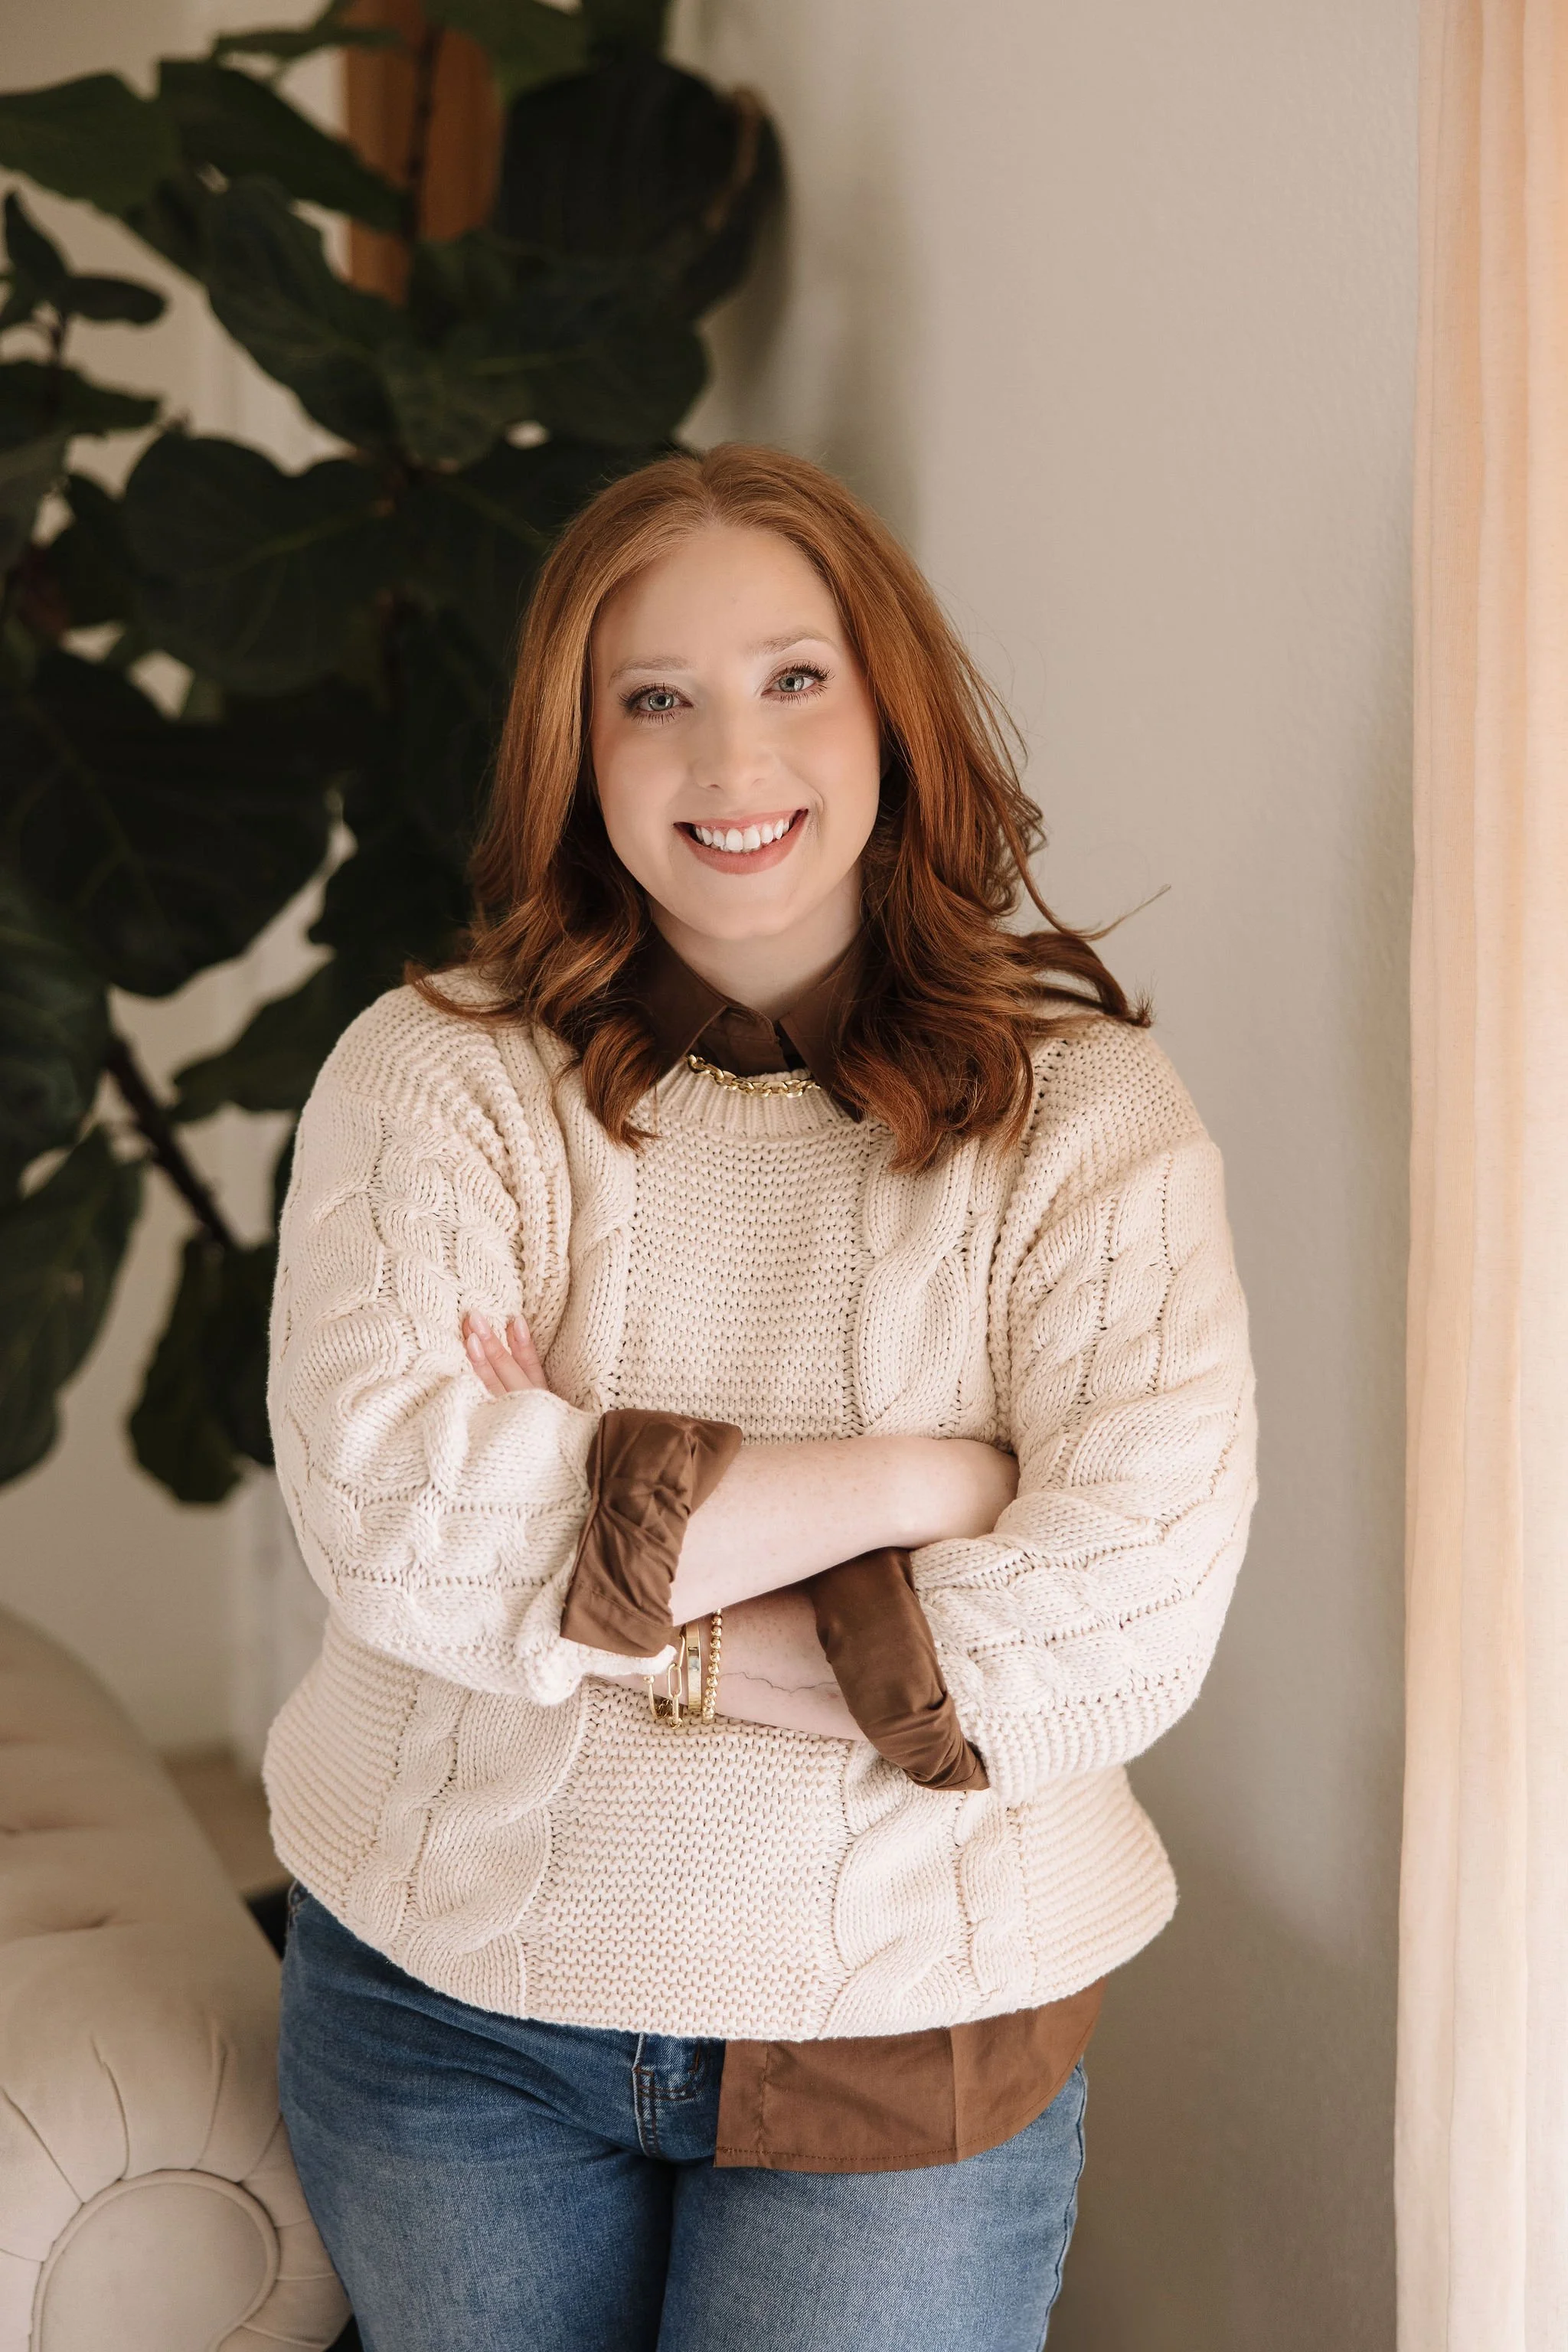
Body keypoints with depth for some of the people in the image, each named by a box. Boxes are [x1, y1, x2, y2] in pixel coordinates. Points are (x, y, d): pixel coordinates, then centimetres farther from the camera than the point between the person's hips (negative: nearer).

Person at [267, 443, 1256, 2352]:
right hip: (451, 1994, 2)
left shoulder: (1086, 1119, -9)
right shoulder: (435, 1075, -7)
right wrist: (899, 1479, -21)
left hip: (908, 2045, -1)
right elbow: (389, 1513, -23)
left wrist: (592, 1578, -20)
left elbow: (1124, 1625, -20)